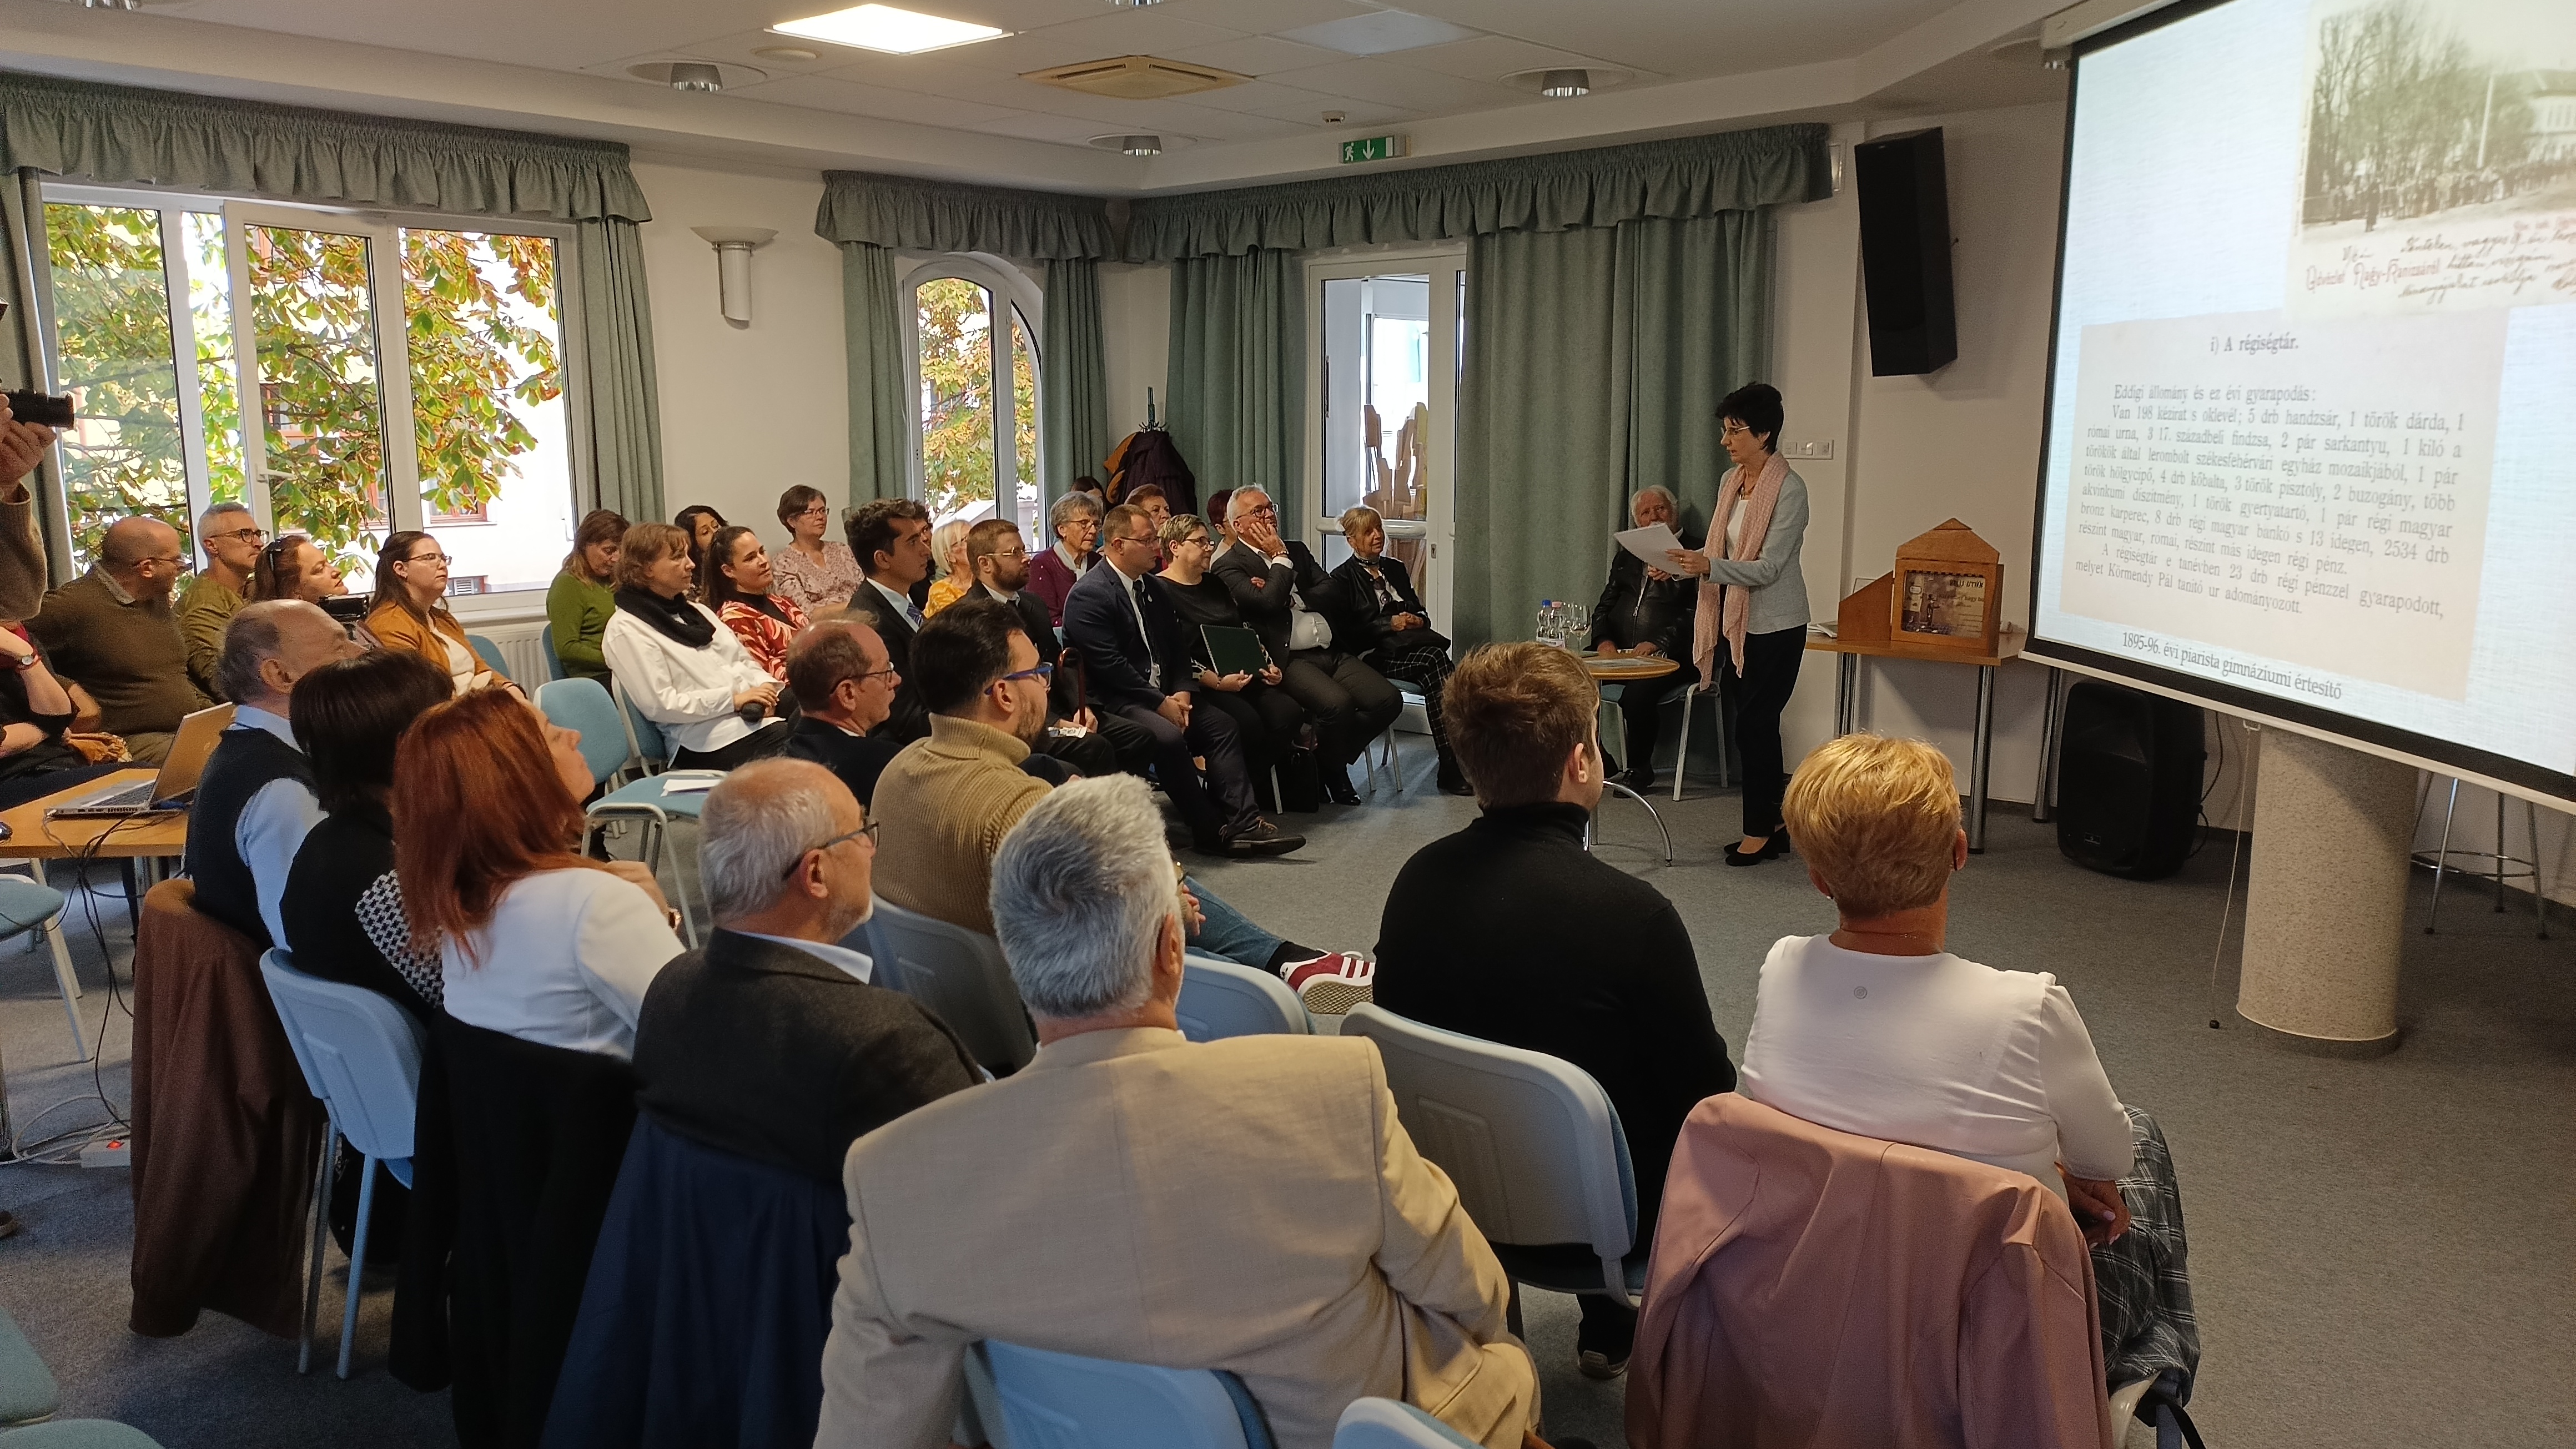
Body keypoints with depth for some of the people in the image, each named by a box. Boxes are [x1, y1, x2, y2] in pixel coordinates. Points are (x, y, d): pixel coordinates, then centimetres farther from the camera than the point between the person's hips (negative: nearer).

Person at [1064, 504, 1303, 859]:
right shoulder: (1089, 596, -13)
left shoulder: (1150, 590, 16)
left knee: (1222, 726, -9)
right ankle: (1210, 831, -19)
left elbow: (1177, 648, 17)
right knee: (1169, 736, -31)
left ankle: (1243, 822, -15)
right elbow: (1109, 666, -19)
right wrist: (1162, 703, -18)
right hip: (1113, 702, -9)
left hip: (1161, 695, 9)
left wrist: (1182, 693, -2)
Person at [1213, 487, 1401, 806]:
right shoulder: (1228, 566, 1)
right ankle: (1334, 774, -2)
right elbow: (1269, 603, -16)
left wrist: (1288, 598, -5)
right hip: (1289, 658, -7)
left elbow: (1333, 594, 9)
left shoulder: (1297, 550, 22)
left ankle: (1328, 756, 10)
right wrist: (1280, 559, -2)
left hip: (1331, 650, 7)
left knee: (1388, 700, -12)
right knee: (1337, 704, -31)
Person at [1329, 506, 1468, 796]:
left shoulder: (1395, 569, 24)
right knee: (1434, 660, -32)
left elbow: (1420, 612, 26)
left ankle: (1452, 767, -35)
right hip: (1373, 656, -5)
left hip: (1410, 646, 5)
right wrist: (1390, 624, -12)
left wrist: (1417, 621, 2)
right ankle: (1453, 767, -35)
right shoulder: (1343, 579, 5)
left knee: (1434, 667, -32)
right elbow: (1345, 631, -5)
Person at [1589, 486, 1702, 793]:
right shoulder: (1627, 555, 22)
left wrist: (1657, 643, -18)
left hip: (1670, 655, -6)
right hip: (1620, 652, 6)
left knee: (1637, 695, -34)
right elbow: (1605, 605, 19)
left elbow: (1698, 612, -7)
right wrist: (1604, 640, -2)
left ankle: (1639, 770, -8)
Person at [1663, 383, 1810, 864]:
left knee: (1753, 726, -2)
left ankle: (1760, 832, 11)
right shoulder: (1730, 482, 8)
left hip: (1775, 626, -7)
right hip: (1736, 621, 7)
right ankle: (1779, 821, 25)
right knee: (1756, 725, 12)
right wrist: (1685, 565, -2)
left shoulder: (1789, 490, -15)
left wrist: (1708, 567, -33)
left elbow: (1768, 568, -21)